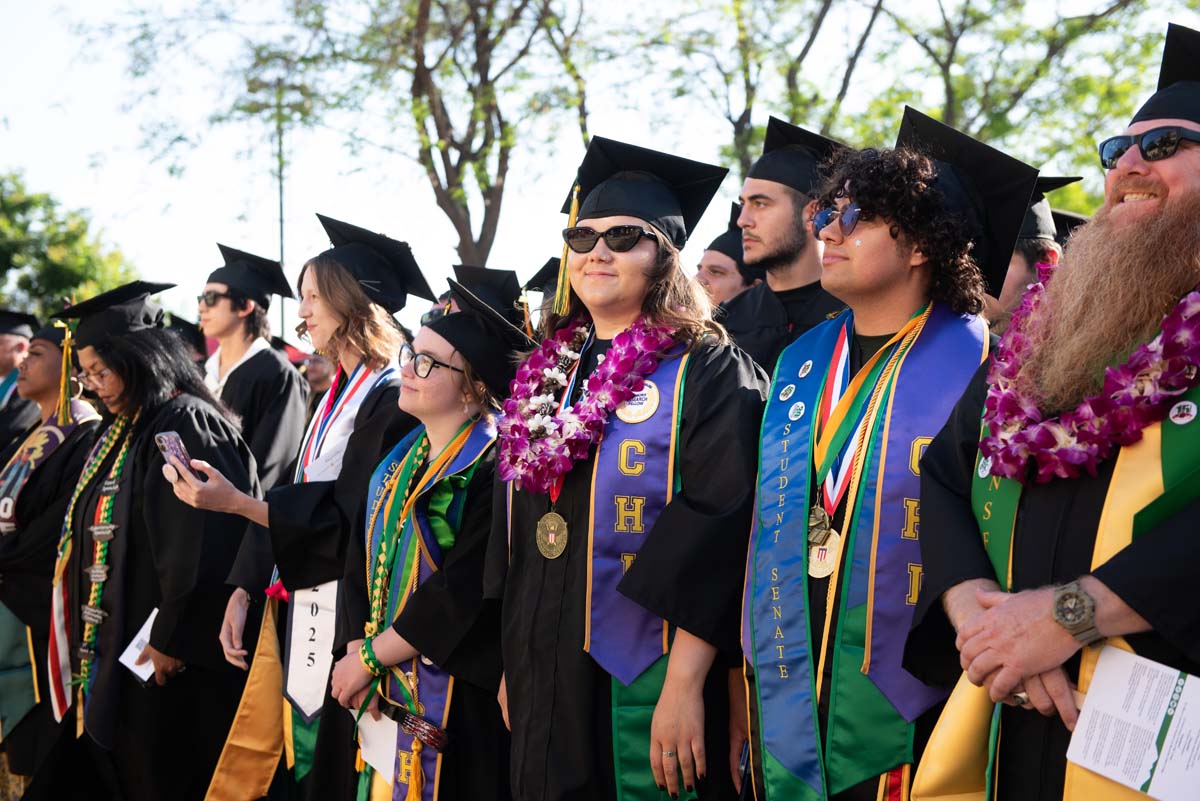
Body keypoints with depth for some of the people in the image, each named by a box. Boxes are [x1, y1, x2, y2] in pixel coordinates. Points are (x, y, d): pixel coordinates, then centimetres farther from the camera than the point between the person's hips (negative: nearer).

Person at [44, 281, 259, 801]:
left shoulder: (186, 425, -16)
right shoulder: (124, 430, 13)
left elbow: (201, 549, -22)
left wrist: (173, 639, -20)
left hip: (169, 661, -9)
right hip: (114, 644, 9)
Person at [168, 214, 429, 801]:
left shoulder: (392, 397, -15)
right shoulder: (339, 394, 13)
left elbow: (347, 520, -20)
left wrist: (236, 503, -22)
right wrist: (243, 592, 9)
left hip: (341, 615, -8)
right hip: (296, 604, 8)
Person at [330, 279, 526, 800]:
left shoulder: (491, 467, -14)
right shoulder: (398, 463, 10)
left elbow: (463, 593, -20)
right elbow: (361, 561, 7)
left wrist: (368, 659, -13)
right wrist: (357, 653, -8)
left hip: (459, 701, -7)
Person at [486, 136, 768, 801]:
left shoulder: (707, 374, -8)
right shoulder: (544, 376, 12)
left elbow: (719, 536, -16)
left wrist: (685, 685, -22)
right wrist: (512, 662, 15)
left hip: (644, 689, -6)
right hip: (544, 683, 6)